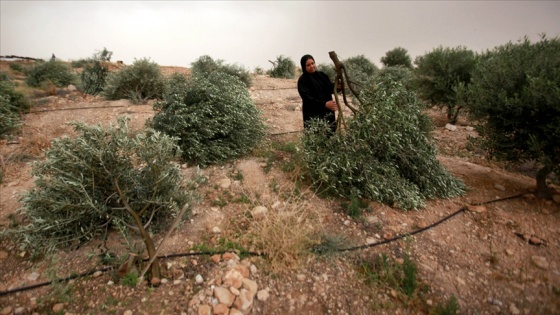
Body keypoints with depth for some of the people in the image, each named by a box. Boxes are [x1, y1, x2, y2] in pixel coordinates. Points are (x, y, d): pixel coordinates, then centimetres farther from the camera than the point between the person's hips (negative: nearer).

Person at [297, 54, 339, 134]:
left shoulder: (322, 75, 10)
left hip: (327, 113, 6)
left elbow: (331, 88, 2)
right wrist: (325, 104, -32)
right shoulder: (302, 81, -8)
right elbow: (308, 99, -19)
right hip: (312, 116, -5)